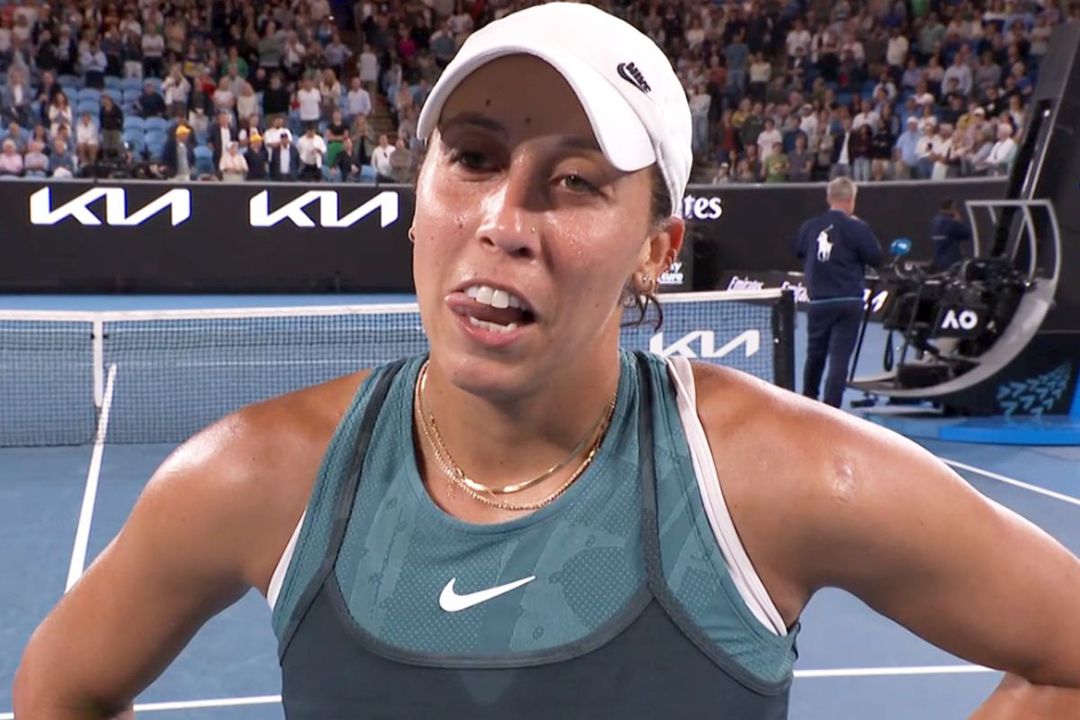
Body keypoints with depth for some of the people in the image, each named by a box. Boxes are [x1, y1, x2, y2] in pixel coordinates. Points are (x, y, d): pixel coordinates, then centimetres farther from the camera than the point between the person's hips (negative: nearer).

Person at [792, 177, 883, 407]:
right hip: (849, 301, -4)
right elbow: (876, 258, -3)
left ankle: (808, 403, 35)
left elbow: (797, 250, 18)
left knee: (815, 354, 19)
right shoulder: (856, 228, -10)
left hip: (819, 300, 4)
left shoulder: (810, 226, 1)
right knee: (840, 357, -2)